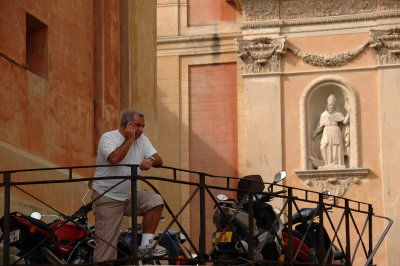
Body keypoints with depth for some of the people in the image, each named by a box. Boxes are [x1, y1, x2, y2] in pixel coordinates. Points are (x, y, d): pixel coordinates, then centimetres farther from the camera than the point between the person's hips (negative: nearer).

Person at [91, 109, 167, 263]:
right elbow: (115, 158, -29)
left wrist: (151, 160, -22)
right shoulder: (108, 138, -10)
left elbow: (158, 160, 1)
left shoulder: (142, 139, 8)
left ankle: (145, 245, -12)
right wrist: (129, 140, -20)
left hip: (130, 196, 6)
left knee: (156, 201, -19)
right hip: (107, 198, -6)